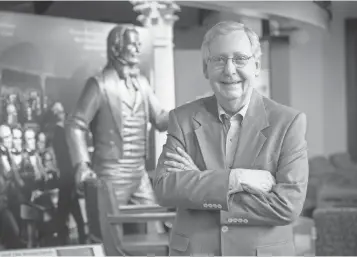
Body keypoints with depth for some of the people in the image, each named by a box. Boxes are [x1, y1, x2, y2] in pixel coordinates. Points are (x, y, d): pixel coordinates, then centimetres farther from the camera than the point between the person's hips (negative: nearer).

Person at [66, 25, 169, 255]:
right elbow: (77, 126, -8)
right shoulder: (100, 84, -8)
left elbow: (160, 119, 9)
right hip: (112, 174, -6)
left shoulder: (142, 83, 10)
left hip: (140, 172, 6)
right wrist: (82, 164, -19)